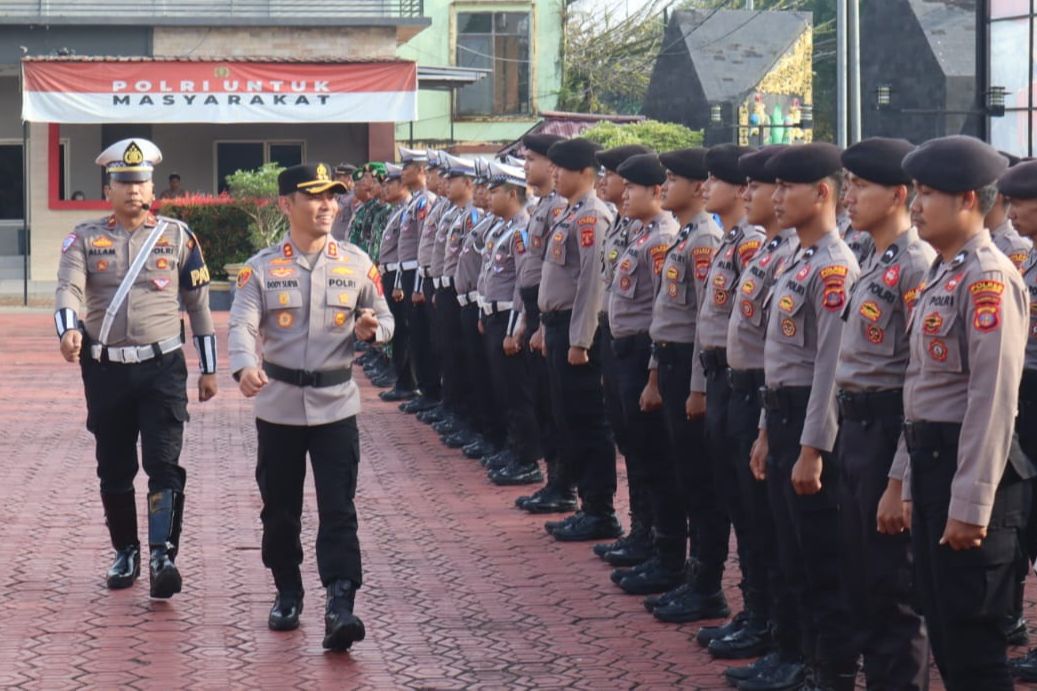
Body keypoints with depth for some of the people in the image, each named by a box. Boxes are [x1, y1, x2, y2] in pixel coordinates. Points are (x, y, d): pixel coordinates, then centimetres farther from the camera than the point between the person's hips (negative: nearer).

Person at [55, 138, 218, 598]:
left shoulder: (177, 237, 4)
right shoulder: (85, 239, 3)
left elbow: (198, 303, 9)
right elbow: (69, 289, -12)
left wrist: (209, 369, 9)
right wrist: (69, 330, -34)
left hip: (162, 368, -1)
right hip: (105, 370, 2)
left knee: (163, 463, -13)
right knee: (114, 469, 10)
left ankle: (163, 555, -14)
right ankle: (125, 552, 25)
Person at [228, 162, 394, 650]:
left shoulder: (357, 263, 3)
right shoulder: (262, 268, -2)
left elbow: (384, 321, 10)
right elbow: (242, 324, -13)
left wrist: (372, 330, -15)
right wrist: (245, 366, -34)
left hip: (336, 405, 0)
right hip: (278, 405, 0)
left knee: (338, 510, -7)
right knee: (279, 508, 11)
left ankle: (340, 607, -12)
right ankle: (287, 592, 29)